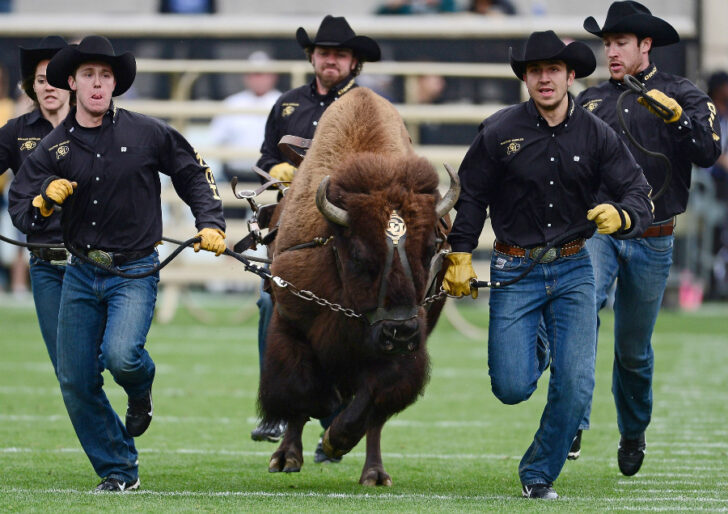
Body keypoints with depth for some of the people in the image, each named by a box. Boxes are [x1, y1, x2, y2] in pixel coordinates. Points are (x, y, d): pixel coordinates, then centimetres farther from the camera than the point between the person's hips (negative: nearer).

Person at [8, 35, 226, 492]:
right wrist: (46, 198, -18)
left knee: (120, 356, -27)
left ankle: (141, 389, 11)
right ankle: (120, 471, 15)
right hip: (81, 273, 3)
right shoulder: (55, 147, 1)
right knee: (76, 382, 0)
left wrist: (211, 224, -1)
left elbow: (195, 175, 8)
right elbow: (22, 215, 2)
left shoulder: (146, 133, -5)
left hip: (135, 272, -3)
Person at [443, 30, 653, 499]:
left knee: (576, 385, -8)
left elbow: (641, 196, -3)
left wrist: (620, 216, -25)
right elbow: (471, 196, 5)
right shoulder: (501, 131, -5)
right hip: (515, 272, -1)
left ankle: (540, 473, 13)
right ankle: (528, 351, 29)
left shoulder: (597, 135, -2)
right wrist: (460, 256, 0)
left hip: (573, 270, 1)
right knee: (512, 388, -8)